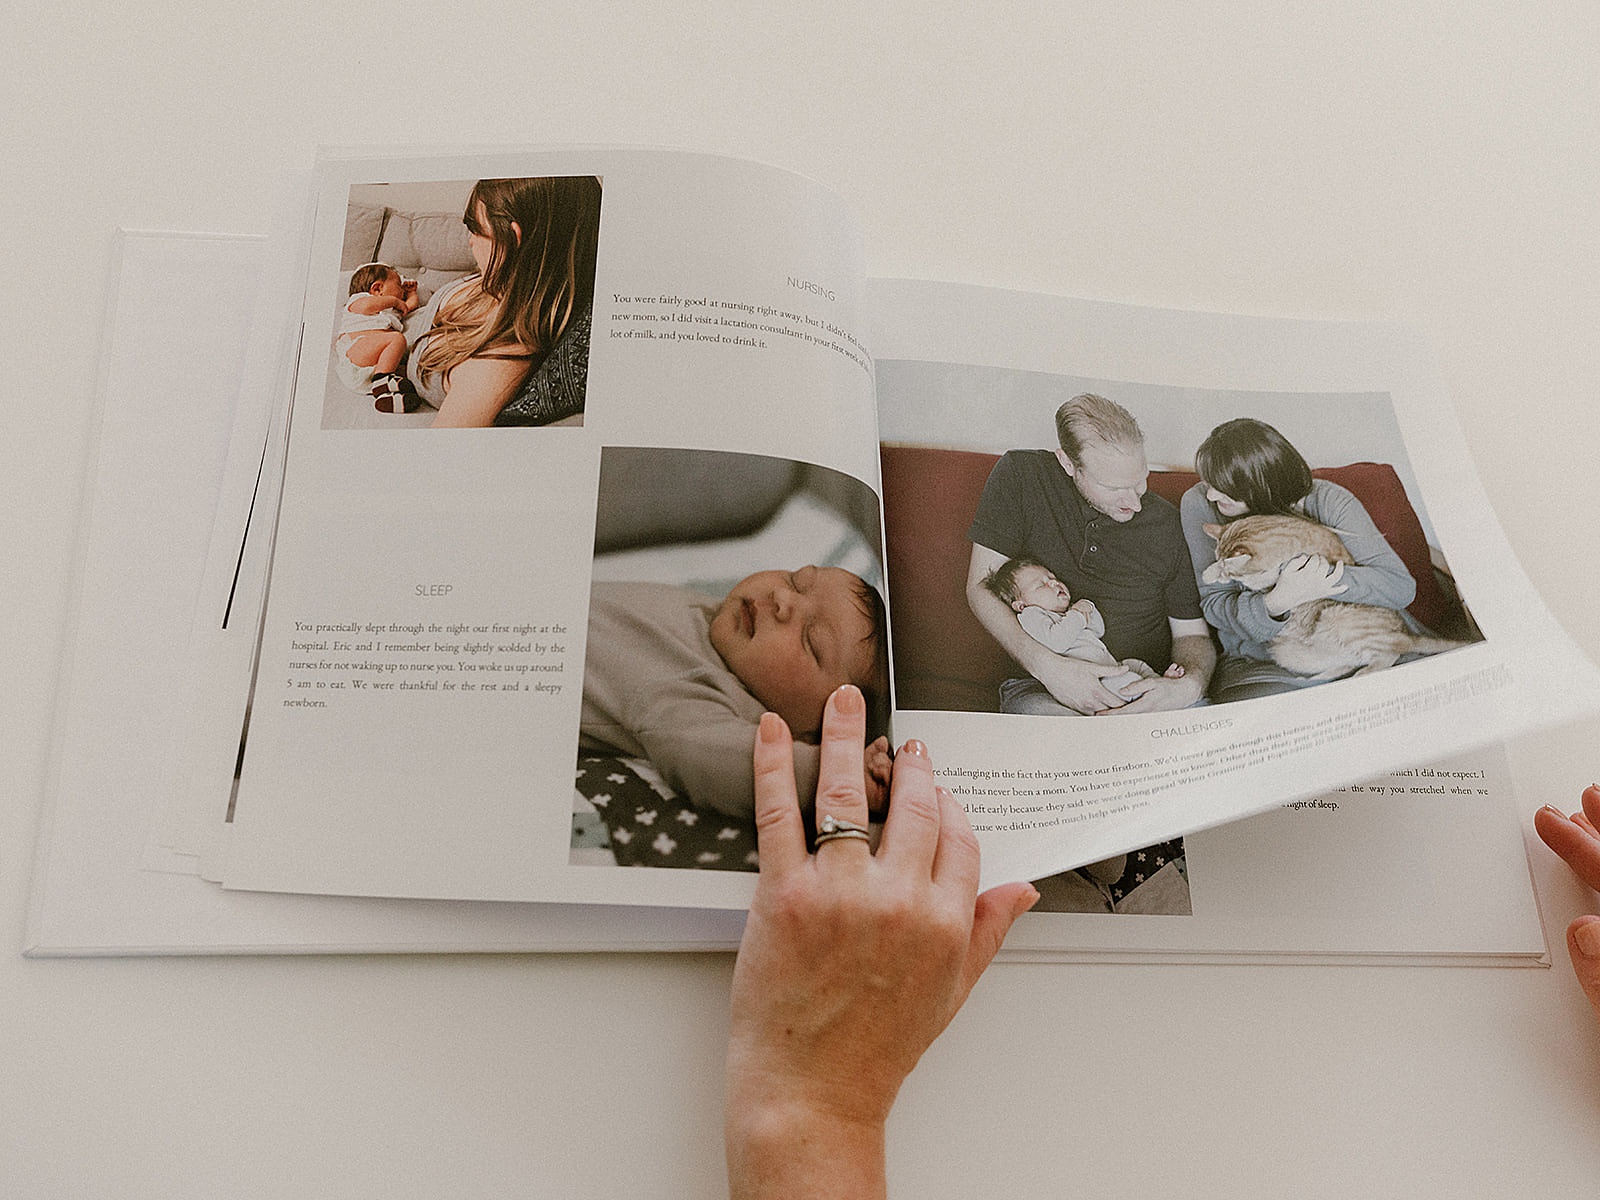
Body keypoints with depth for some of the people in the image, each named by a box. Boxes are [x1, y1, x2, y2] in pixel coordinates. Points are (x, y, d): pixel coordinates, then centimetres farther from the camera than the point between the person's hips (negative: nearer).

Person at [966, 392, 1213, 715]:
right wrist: (1046, 666, -21)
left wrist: (1190, 686, -16)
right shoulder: (1020, 475, -5)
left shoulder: (1166, 522, 2)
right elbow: (981, 588, -5)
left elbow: (1192, 633, 10)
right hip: (1045, 690, -2)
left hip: (1146, 691, 3)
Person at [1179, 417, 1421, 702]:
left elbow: (1402, 586, -12)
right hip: (1261, 665, -1)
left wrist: (1324, 575, -29)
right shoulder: (1199, 505, -7)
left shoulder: (1329, 503, -9)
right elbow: (1214, 603, -9)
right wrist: (1277, 602, -31)